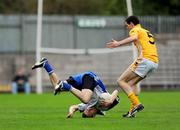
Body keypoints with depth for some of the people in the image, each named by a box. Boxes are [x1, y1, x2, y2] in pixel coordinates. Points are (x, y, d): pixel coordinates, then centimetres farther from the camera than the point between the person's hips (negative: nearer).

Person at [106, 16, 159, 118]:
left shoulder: (135, 30, 3)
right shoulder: (146, 32, 30)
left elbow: (134, 38, -21)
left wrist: (118, 43, -29)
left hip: (145, 60, -9)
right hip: (155, 62, 9)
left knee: (121, 81, -4)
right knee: (130, 84, 17)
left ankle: (137, 104, -17)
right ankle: (133, 110, 4)